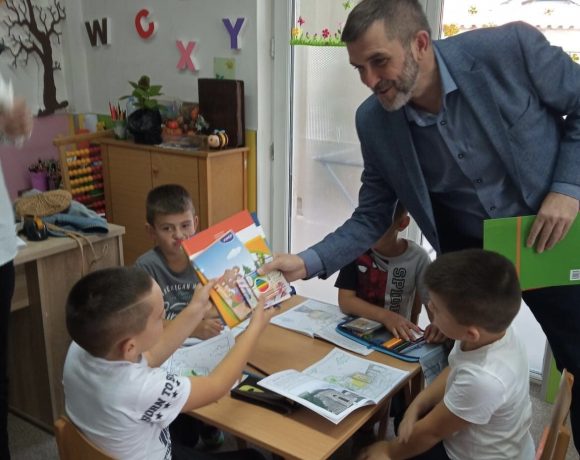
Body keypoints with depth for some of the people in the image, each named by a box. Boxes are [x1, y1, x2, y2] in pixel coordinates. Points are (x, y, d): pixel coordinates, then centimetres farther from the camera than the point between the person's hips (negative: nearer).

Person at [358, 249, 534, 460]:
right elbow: (454, 371, 3)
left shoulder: (483, 378, -40)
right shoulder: (493, 328, -18)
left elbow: (431, 431, -23)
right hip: (475, 441, 7)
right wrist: (415, 406, -8)